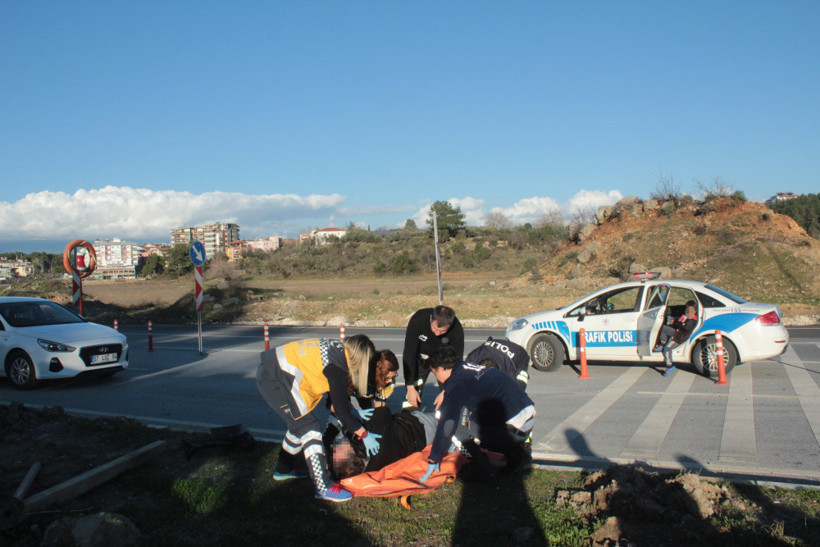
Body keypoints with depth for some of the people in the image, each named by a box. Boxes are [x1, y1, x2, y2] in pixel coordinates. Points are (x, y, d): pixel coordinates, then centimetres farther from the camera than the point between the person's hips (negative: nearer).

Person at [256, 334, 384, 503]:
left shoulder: (339, 349, 6)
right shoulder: (337, 365, -21)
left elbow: (338, 392, 21)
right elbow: (340, 408, -16)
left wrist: (352, 412, 19)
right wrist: (363, 434, -8)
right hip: (275, 380, -10)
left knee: (298, 423, 23)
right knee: (309, 428, -7)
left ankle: (284, 469, 42)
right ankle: (324, 486, -2)